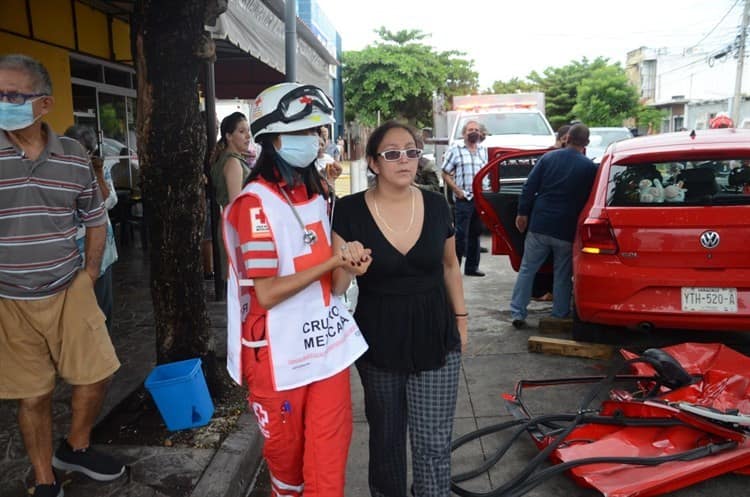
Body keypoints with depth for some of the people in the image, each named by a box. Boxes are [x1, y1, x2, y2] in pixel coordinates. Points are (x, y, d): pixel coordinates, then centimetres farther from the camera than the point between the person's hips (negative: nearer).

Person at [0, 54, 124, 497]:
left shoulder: (75, 156, -1)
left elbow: (95, 220, 12)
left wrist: (90, 274, 6)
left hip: (69, 292, 2)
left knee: (97, 375, 8)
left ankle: (75, 448, 36)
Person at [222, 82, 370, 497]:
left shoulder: (316, 194, 8)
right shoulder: (256, 204, -16)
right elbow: (266, 293, -20)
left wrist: (348, 266, -11)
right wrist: (332, 262, -19)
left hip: (329, 347, 6)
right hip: (280, 357, -5)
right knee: (286, 457, 18)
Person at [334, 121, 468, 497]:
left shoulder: (436, 205, -4)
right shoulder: (350, 211, -11)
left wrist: (461, 317, 12)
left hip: (435, 338, 1)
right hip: (377, 340, 0)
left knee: (433, 443, 3)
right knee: (385, 435, 20)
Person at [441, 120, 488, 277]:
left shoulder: (483, 150, 14)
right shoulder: (455, 150, -1)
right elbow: (445, 174, -2)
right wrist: (457, 190, -12)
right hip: (464, 199, -5)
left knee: (475, 234, 11)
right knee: (461, 234, -6)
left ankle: (472, 267, 19)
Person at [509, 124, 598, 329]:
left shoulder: (548, 157, 2)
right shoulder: (589, 167, -2)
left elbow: (529, 187, -1)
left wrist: (523, 213, 5)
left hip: (539, 225, 1)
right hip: (566, 229, -1)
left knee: (527, 269, 9)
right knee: (562, 276, 11)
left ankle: (517, 313, 8)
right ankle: (559, 316, 17)